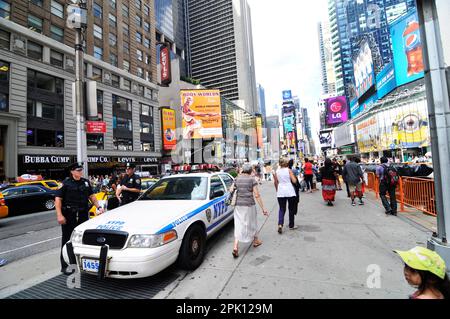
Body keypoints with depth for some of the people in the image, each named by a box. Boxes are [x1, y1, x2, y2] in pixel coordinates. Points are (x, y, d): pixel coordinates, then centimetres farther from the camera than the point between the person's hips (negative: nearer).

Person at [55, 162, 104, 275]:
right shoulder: (66, 183, -4)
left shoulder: (86, 182, 11)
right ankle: (65, 266, 14)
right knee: (67, 240, 3)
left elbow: (92, 196, 16)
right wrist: (59, 215, -16)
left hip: (83, 215, 5)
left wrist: (98, 207, 6)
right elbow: (58, 199, -7)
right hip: (69, 216, -5)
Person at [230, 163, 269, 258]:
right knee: (252, 223, 18)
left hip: (238, 205, 3)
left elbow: (231, 190, 3)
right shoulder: (252, 179, -9)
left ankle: (235, 247, -4)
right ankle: (256, 241, 40)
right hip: (249, 205, -2)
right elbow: (257, 195, -12)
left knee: (238, 225, 7)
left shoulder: (237, 179, 2)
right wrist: (263, 208, -9)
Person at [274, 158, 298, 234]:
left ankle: (280, 224, -10)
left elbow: (275, 182, 9)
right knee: (291, 209, 13)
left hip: (281, 192, 2)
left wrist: (277, 190, 23)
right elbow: (294, 181, -10)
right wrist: (293, 176, 10)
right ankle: (291, 225, 23)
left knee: (282, 209, 9)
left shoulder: (277, 171, 3)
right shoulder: (289, 170, -5)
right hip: (290, 192, -2)